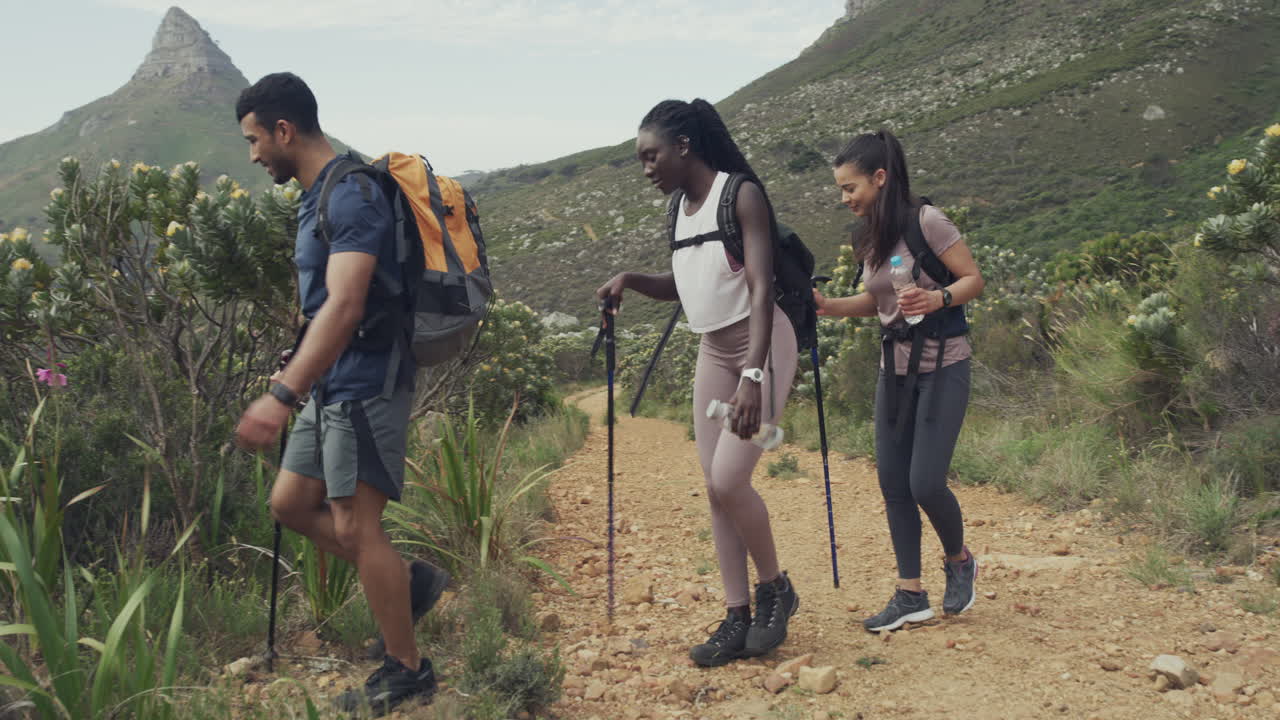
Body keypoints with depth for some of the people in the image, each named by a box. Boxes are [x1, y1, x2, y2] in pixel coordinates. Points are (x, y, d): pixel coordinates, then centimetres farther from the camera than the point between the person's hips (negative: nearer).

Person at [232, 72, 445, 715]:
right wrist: (295, 378, 22)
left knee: (354, 526, -4)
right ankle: (409, 580, 24)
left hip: (365, 383, -10)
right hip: (332, 384, 10)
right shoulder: (316, 197, 13)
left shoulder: (350, 195, -18)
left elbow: (344, 305, -29)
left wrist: (282, 395, -33)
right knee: (291, 503, 14)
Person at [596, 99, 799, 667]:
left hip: (761, 345, -8)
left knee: (728, 480, -15)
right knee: (716, 487, 4)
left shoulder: (742, 196, -14)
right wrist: (630, 281, 1)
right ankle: (738, 618, 11)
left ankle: (775, 588, 9)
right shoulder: (681, 208, 8)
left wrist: (752, 375, -31)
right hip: (713, 352, 8)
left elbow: (760, 289, -22)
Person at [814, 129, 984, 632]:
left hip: (942, 367, -7)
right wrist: (828, 306, 3)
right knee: (893, 482, 4)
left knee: (925, 483, -11)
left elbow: (973, 279, -10)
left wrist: (937, 298, -29)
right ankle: (911, 596, 14)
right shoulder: (869, 238, 8)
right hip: (895, 369, 7)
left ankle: (960, 561, 20)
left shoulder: (925, 221, -14)